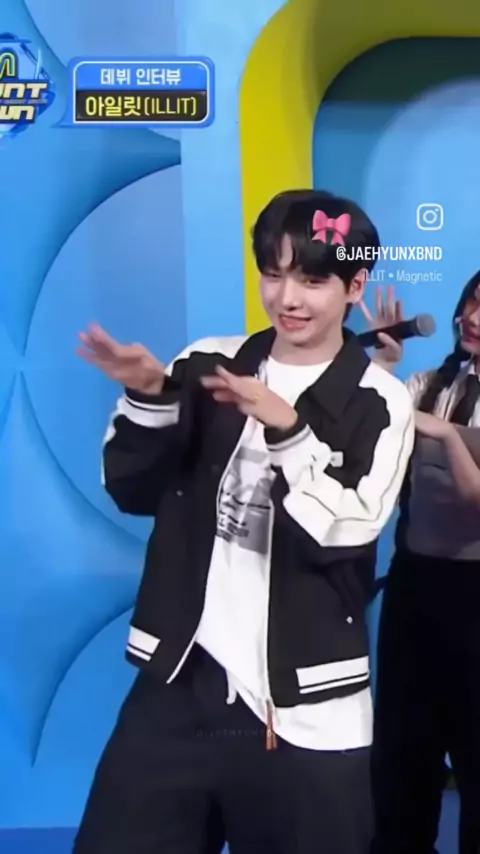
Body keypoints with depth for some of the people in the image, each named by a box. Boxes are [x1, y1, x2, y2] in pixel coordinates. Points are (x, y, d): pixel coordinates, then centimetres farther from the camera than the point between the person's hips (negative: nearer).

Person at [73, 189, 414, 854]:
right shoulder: (209, 364, 3)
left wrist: (287, 431, -23)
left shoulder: (379, 403, -3)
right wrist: (150, 398, -12)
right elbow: (135, 493, 3)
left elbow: (343, 533, -12)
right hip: (177, 681, 2)